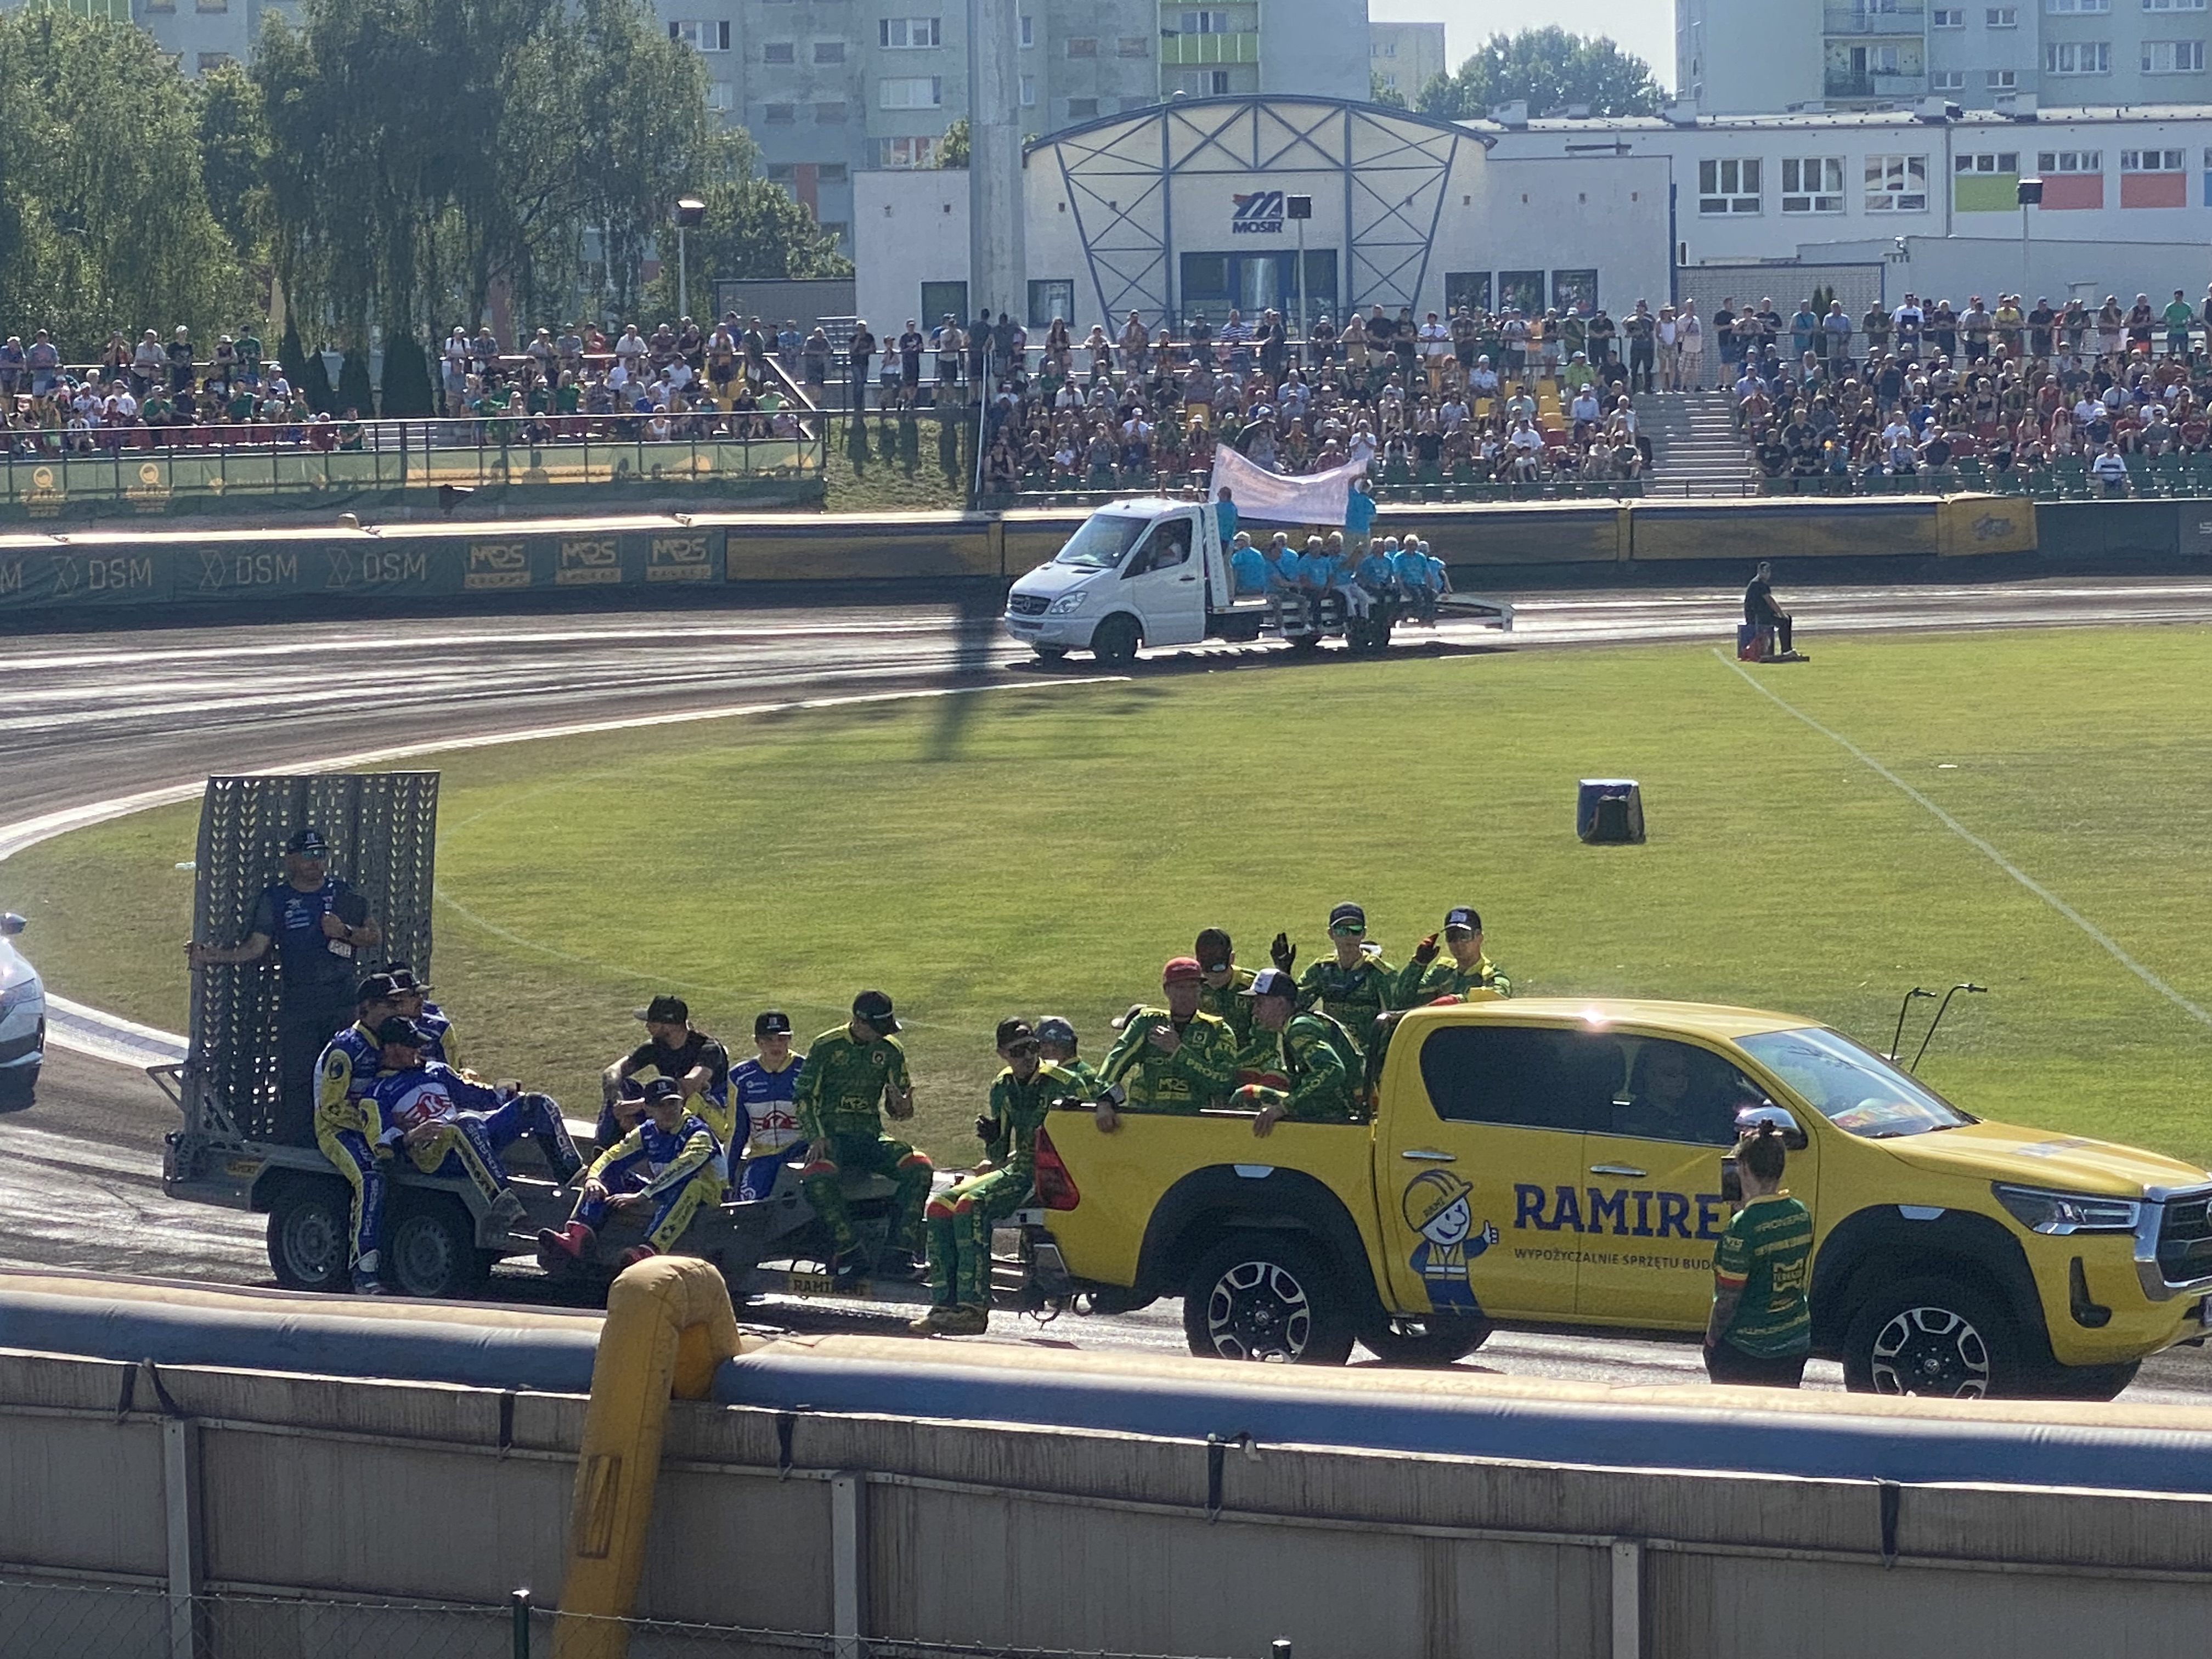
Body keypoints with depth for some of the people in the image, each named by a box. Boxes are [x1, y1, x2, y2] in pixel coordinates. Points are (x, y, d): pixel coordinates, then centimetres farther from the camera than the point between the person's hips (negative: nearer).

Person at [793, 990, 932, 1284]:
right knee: (819, 1176, -37)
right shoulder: (825, 1047, -1)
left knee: (919, 1167, -24)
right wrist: (816, 1138, -15)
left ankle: (897, 1253, -25)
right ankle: (848, 1252, -30)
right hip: (831, 1135, -3)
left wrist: (901, 1105, -15)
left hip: (871, 1138, 3)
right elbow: (803, 1097, 0)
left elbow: (900, 1111, 11)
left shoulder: (890, 1050, 8)